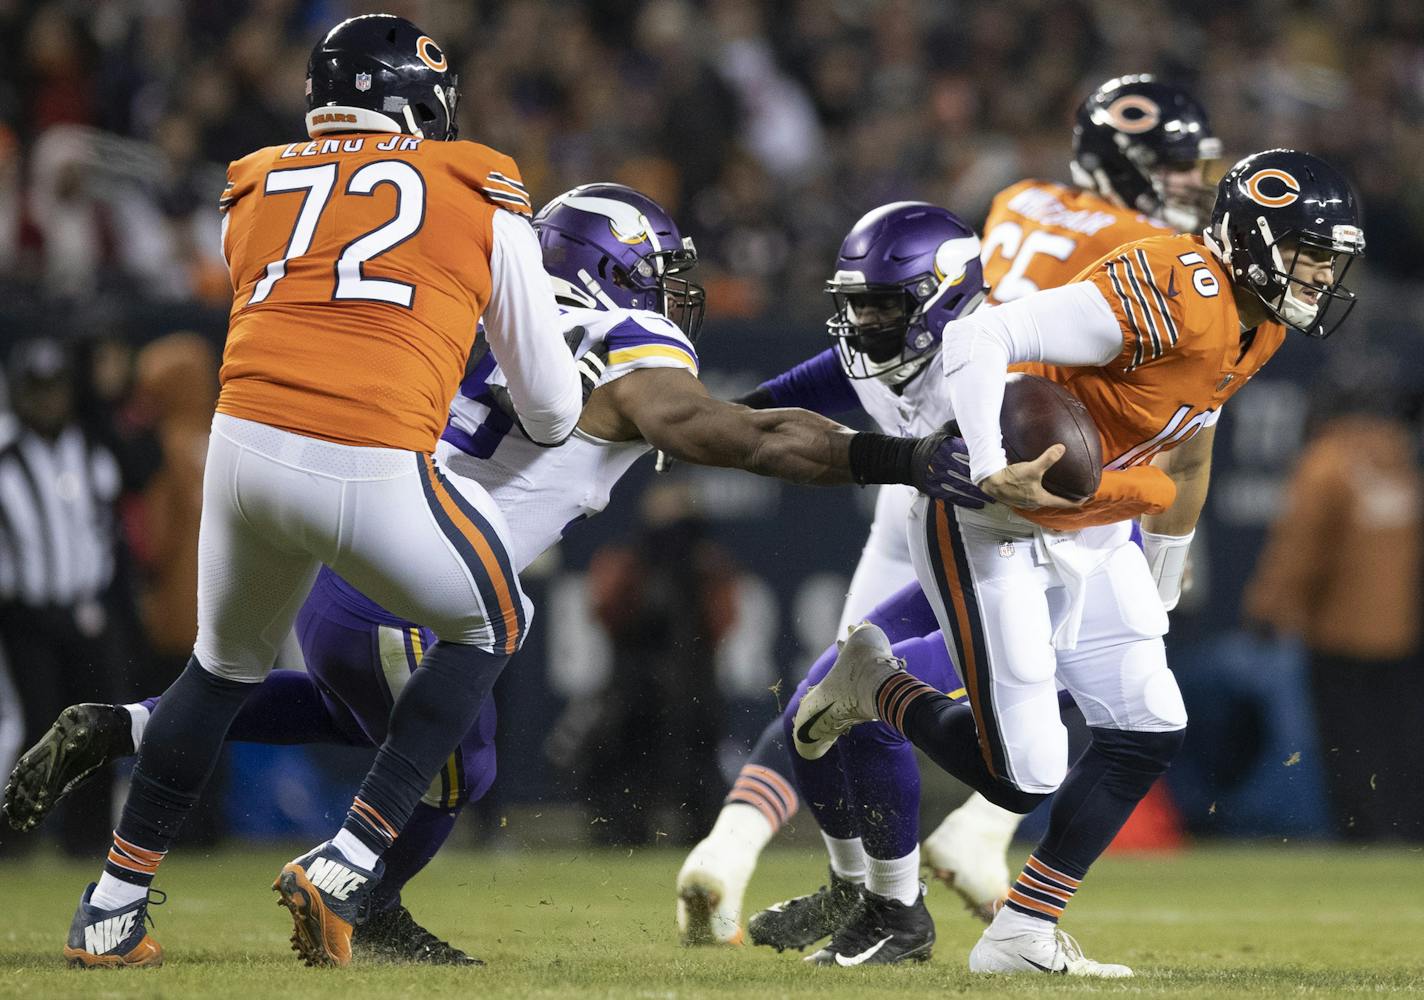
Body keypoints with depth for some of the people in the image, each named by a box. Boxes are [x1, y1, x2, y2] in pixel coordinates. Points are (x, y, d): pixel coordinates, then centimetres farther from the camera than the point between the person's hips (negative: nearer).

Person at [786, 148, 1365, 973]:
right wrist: (990, 472, -41)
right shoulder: (1168, 294, -27)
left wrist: (1164, 585, 29)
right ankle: (873, 684, 16)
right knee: (1025, 776, -11)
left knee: (1151, 733, 1)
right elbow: (978, 338, -32)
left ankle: (1022, 936, 10)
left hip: (1092, 535, 9)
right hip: (993, 529, -9)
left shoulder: (1260, 325, 4)